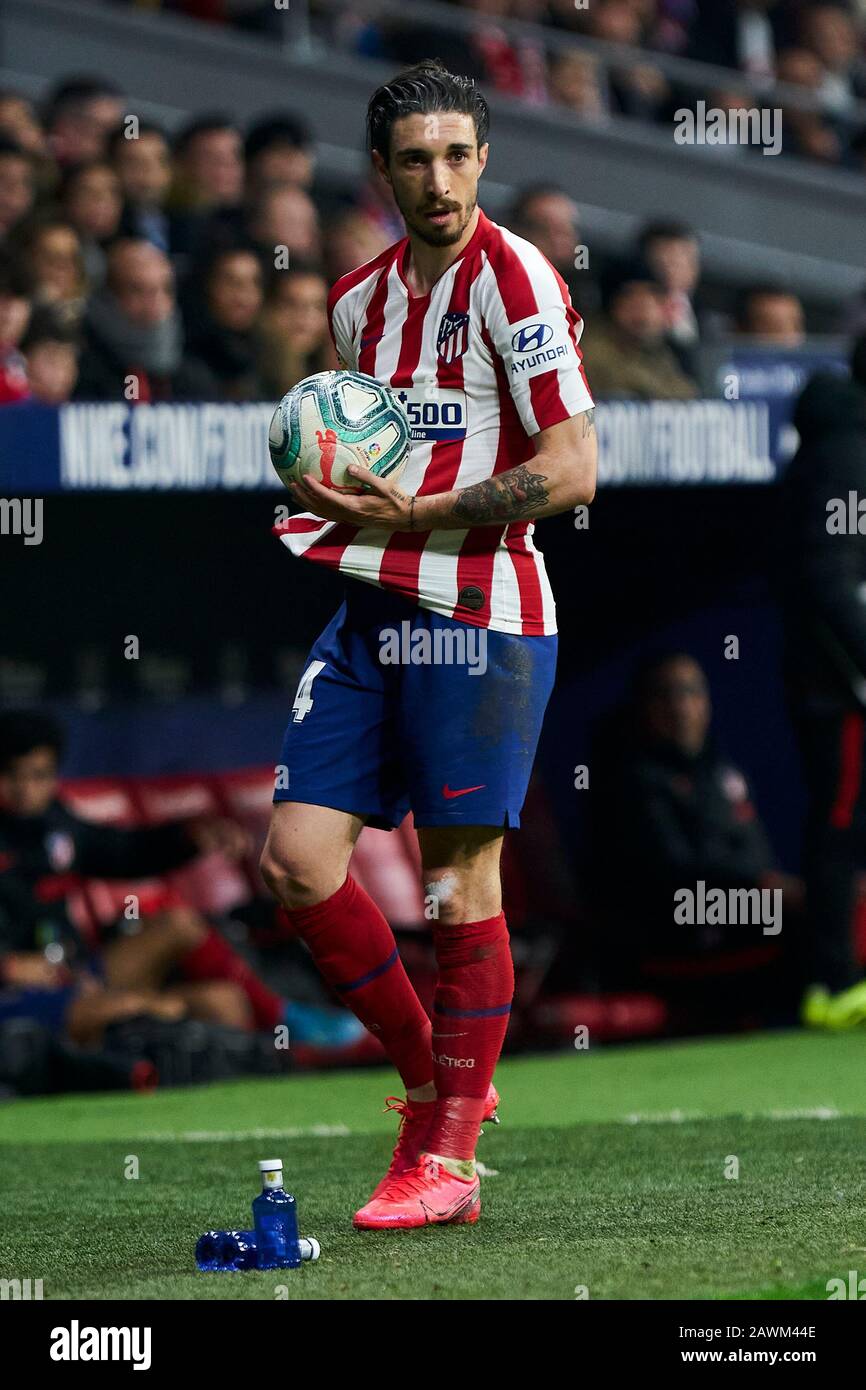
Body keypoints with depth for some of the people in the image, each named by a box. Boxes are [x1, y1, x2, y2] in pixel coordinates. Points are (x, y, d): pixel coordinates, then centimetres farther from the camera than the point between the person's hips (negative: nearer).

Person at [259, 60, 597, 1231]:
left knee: (462, 883, -2)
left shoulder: (512, 278, -10)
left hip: (480, 617, -7)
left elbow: (573, 471, -16)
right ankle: (432, 1079, 17)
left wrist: (417, 514, -18)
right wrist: (329, 489, 6)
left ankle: (449, 1157, 6)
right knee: (296, 856, 0)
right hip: (374, 609, 7)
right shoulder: (360, 298, 13)